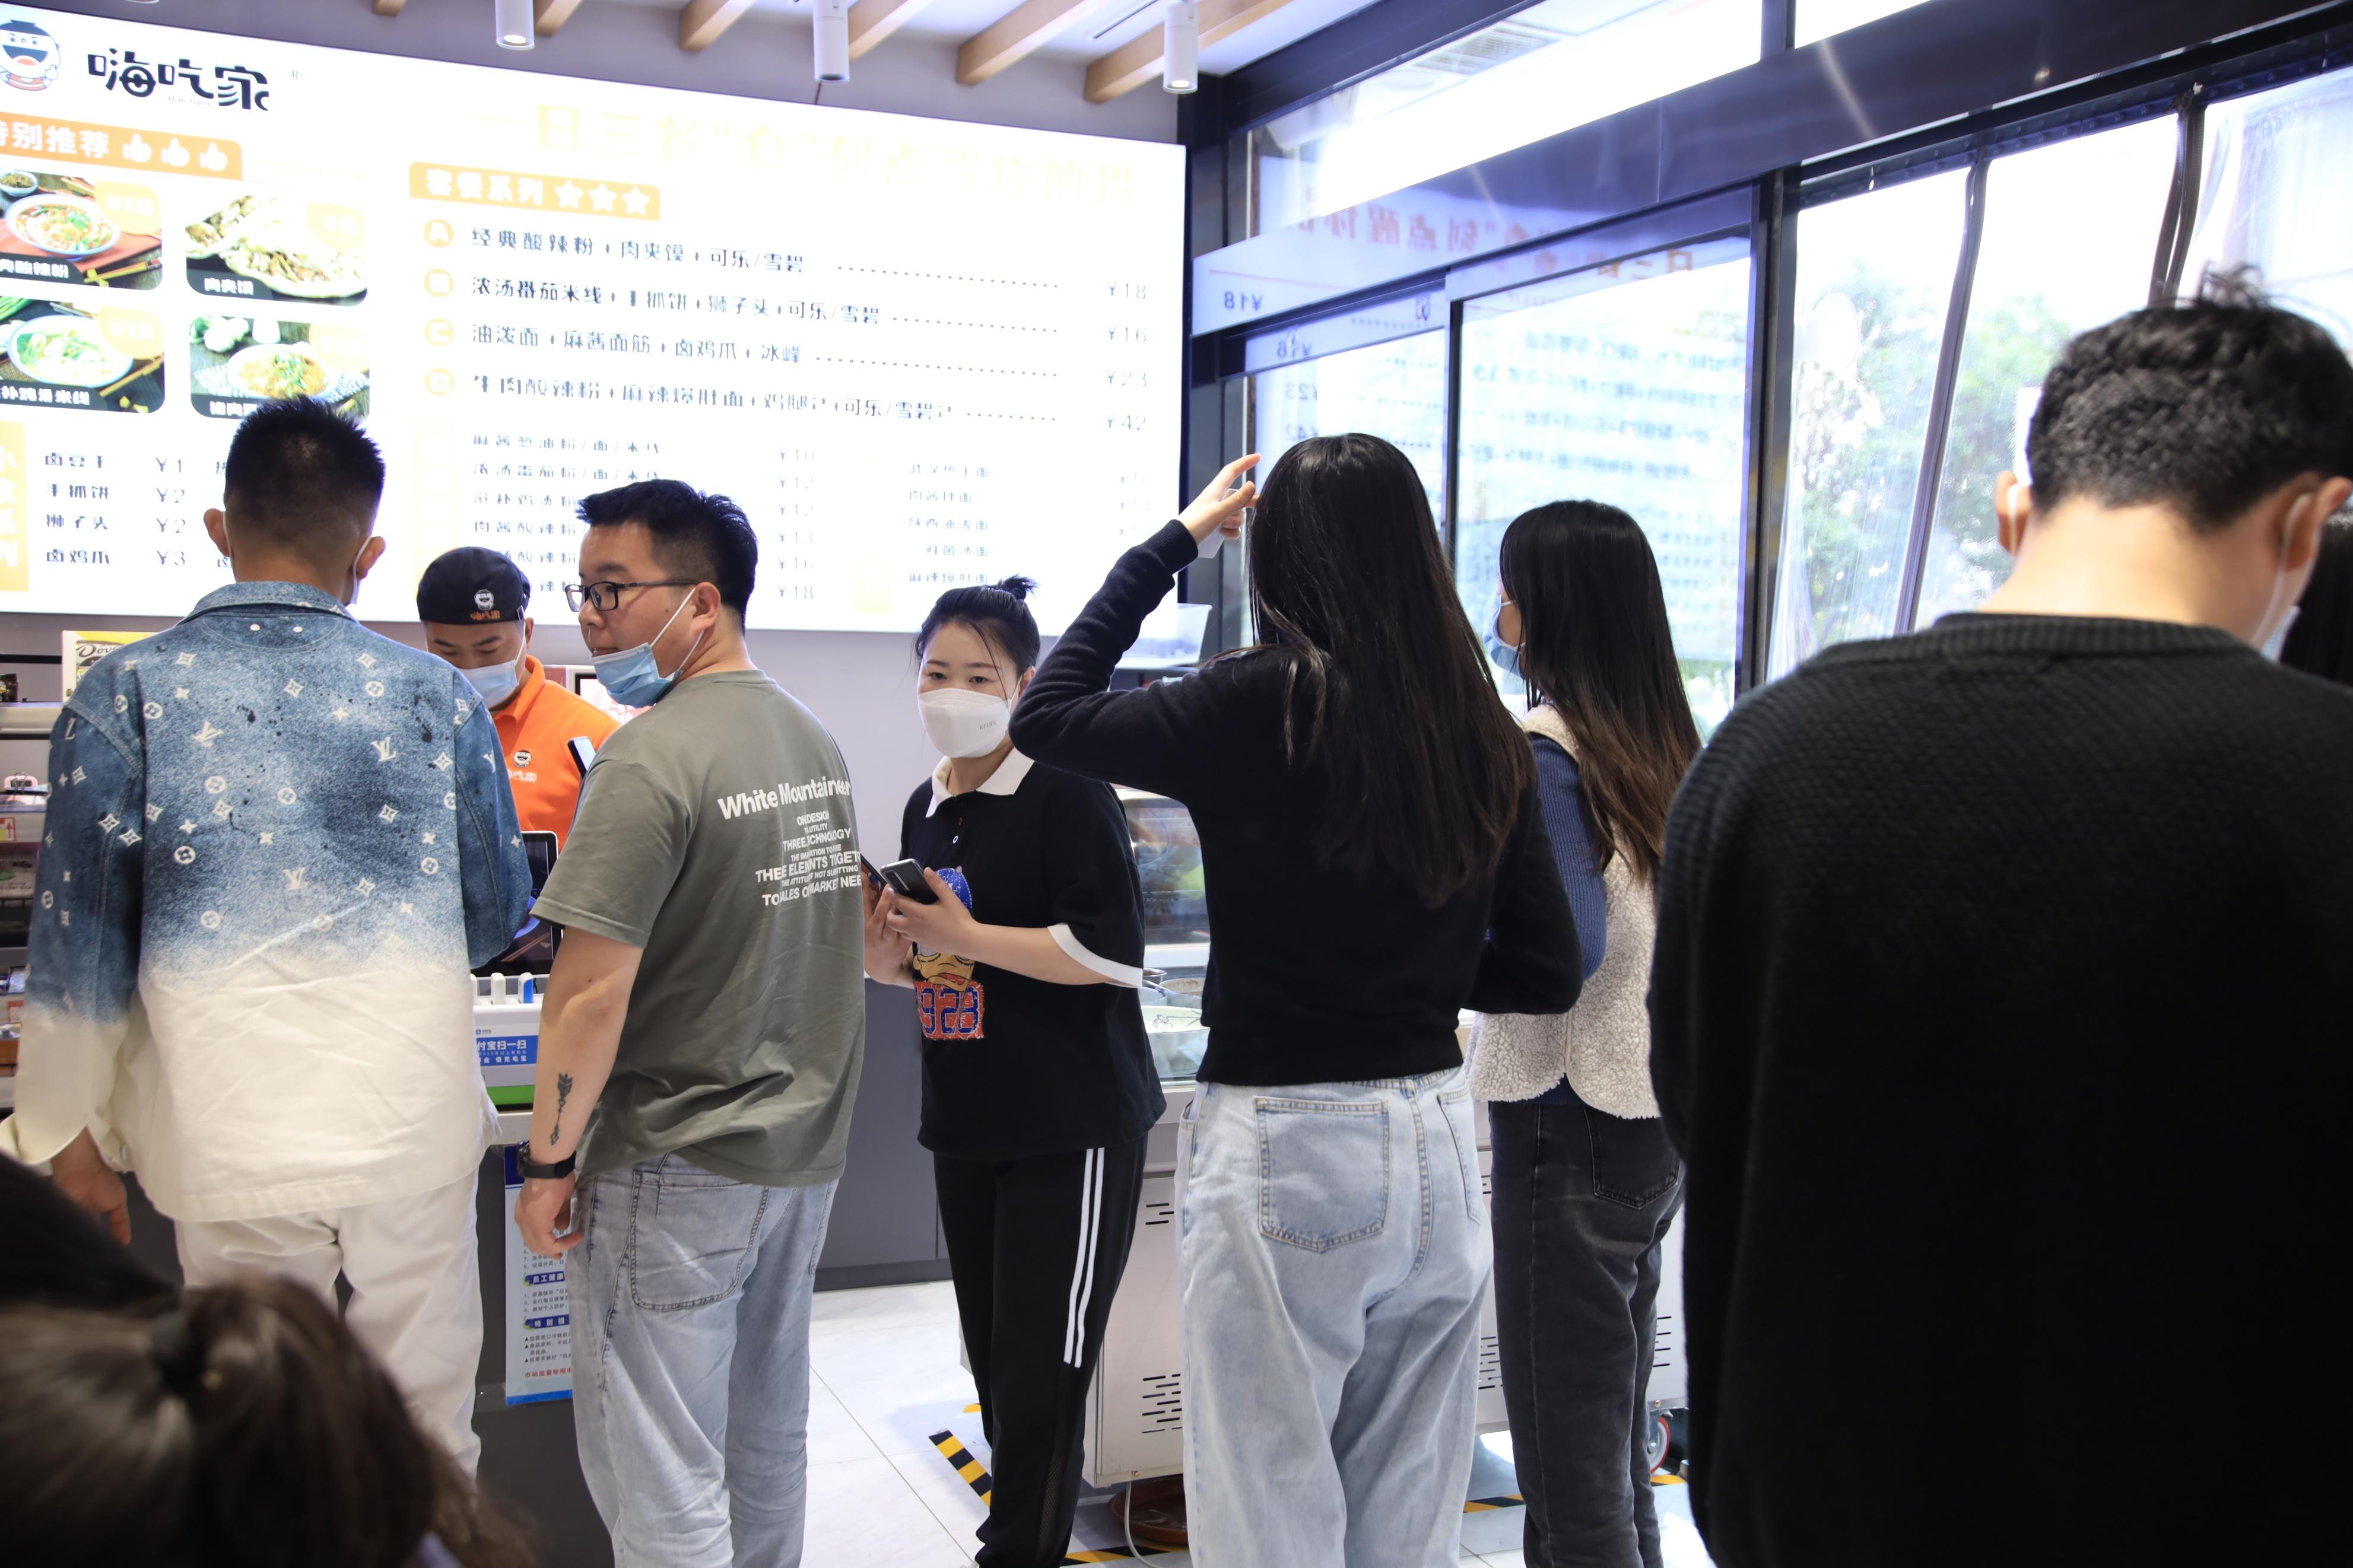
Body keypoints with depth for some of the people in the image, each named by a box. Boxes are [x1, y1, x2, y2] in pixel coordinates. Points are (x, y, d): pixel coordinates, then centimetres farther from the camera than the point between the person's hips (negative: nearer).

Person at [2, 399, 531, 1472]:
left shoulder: (126, 696, -7)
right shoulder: (438, 697, -4)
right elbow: (497, 919, 4)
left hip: (238, 1138, -1)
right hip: (418, 1131, 1)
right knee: (426, 1430, 17)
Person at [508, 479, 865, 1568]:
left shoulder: (651, 761, -19)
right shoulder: (813, 740, 8)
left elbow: (592, 994, -21)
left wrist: (550, 1162, -11)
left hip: (678, 1163, -8)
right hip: (804, 1148, 8)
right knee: (768, 1446, 20)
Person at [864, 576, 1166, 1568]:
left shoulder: (1066, 796, -11)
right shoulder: (927, 807, 12)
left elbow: (1114, 953, -20)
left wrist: (962, 935, -20)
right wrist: (887, 949, 0)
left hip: (1073, 1125, -7)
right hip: (965, 1124, 8)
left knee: (1041, 1375, -3)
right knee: (993, 1367, 14)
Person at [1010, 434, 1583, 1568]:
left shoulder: (1261, 707, -13)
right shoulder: (1486, 736, 2)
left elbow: (1045, 715, 1)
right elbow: (1546, 974, 6)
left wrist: (1174, 541, 6)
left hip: (1284, 1148, -5)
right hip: (1438, 1137, 6)